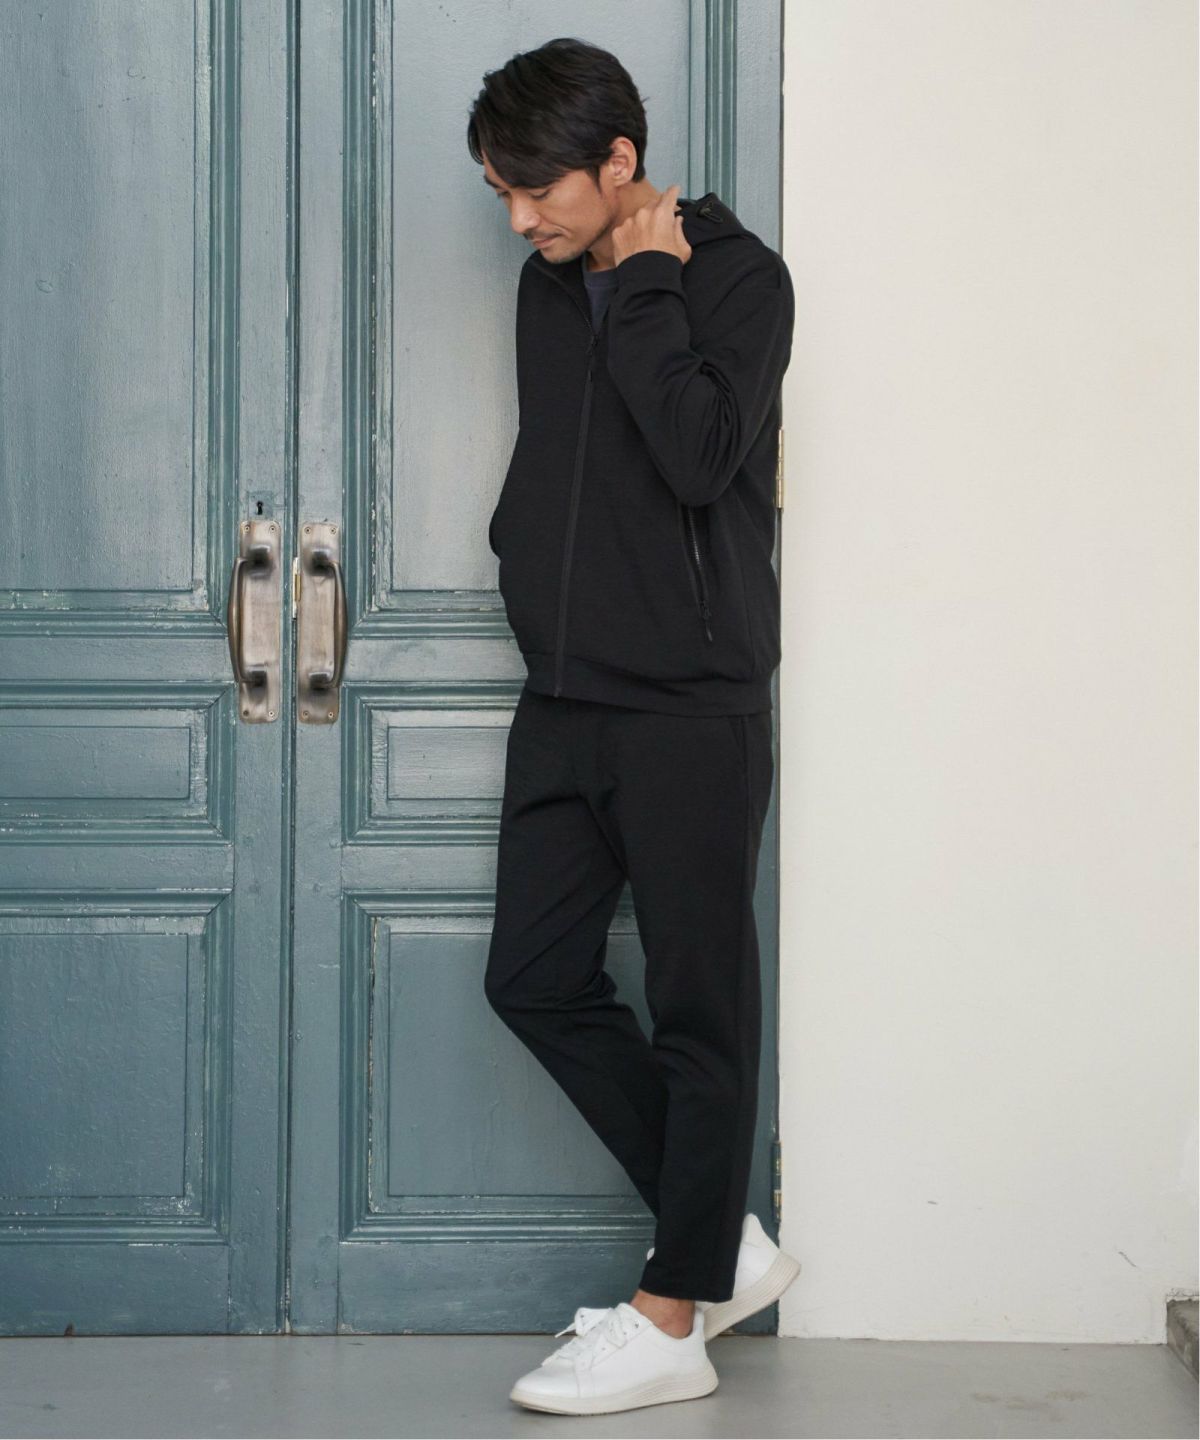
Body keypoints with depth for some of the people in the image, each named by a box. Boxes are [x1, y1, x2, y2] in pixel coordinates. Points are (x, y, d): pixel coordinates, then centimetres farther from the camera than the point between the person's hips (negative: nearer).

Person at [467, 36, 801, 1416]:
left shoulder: (739, 278, -8)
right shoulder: (551, 286, 12)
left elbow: (702, 454, -23)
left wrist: (643, 285, -16)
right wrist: (524, 548, 10)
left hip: (691, 708, -8)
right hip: (566, 703, 8)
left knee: (698, 1005, -1)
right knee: (536, 980, 6)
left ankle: (674, 1317, 7)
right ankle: (727, 1242, 18)